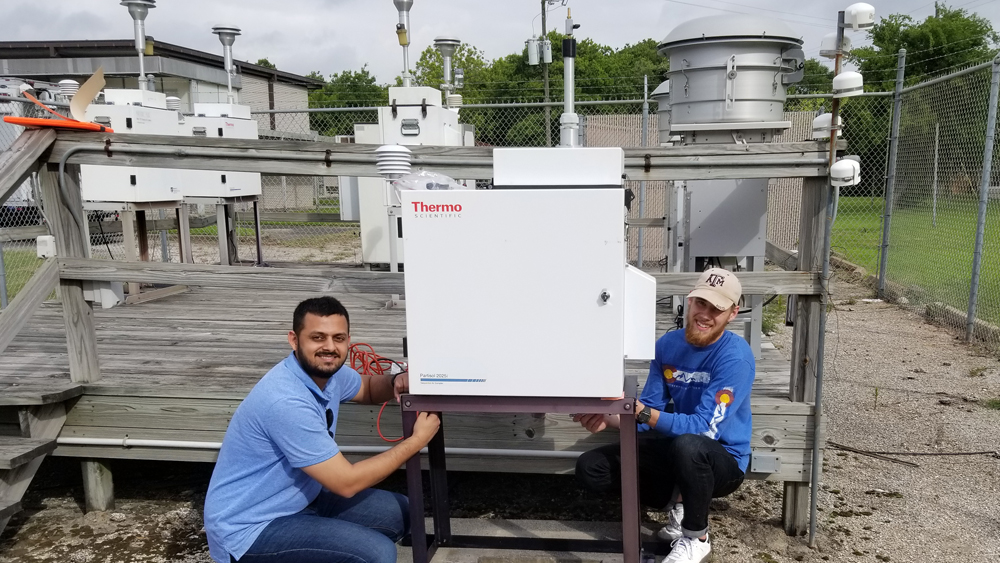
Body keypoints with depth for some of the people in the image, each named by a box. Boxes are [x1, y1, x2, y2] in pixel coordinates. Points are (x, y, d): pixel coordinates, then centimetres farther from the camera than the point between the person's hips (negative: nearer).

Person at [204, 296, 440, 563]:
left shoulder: (328, 369, -5)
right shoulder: (286, 401, -30)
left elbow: (366, 387, 19)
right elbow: (347, 483, -26)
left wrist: (396, 382, -5)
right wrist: (417, 440, -17)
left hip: (298, 500, 9)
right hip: (248, 529, -9)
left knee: (399, 513, 7)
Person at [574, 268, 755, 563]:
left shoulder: (735, 357, -22)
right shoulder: (668, 344, -4)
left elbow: (705, 428, -29)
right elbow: (650, 411, -2)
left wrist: (641, 412, -41)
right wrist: (610, 418, -23)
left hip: (723, 460, -5)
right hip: (675, 447, 5)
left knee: (688, 444, -41)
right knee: (589, 468, -8)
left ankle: (697, 538, -12)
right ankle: (678, 501, 6)